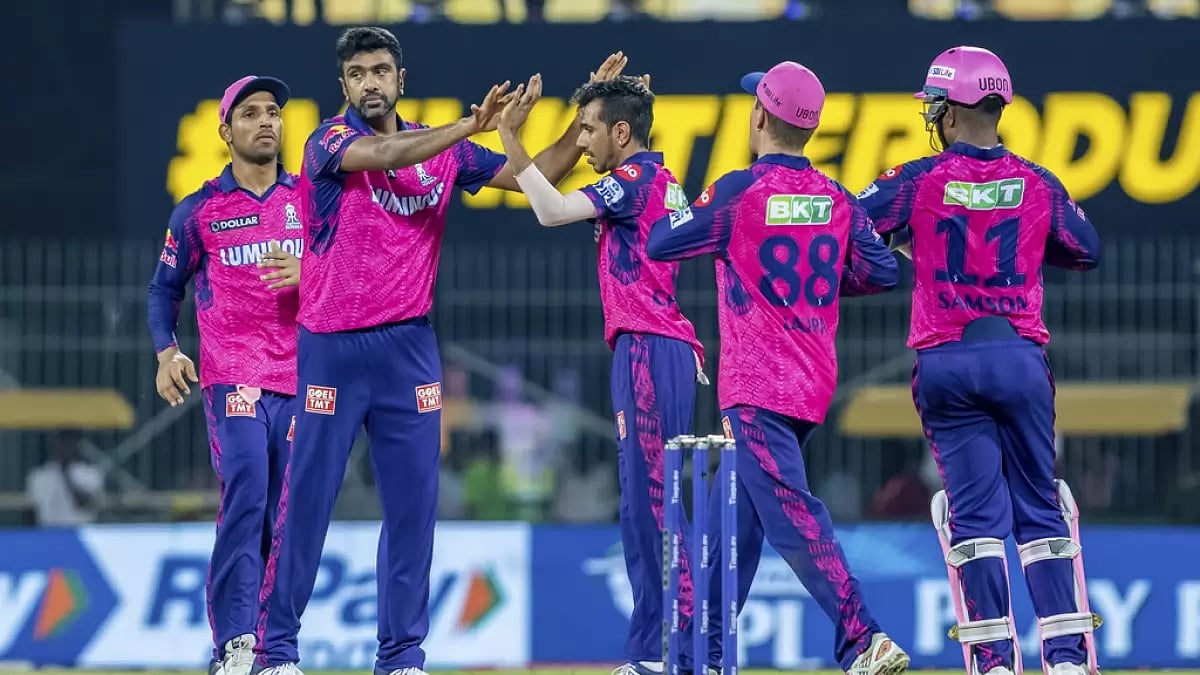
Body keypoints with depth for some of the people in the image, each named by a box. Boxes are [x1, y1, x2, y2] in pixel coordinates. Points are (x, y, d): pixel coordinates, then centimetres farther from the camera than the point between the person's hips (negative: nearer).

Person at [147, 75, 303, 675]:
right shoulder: (199, 210, 6)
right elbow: (165, 287, 12)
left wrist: (305, 275, -8)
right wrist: (167, 353, -3)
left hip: (301, 379, 3)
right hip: (232, 378, -3)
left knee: (288, 514, 4)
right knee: (245, 495, -20)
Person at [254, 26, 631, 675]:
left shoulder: (444, 148, 10)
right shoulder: (330, 140, -4)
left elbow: (538, 175, 13)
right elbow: (384, 154, -25)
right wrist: (471, 125, -32)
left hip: (408, 347, 4)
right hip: (330, 348, -4)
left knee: (413, 500, 2)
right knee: (306, 499, -3)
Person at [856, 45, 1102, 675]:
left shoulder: (917, 182, -3)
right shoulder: (1037, 184, 3)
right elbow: (1087, 249, 17)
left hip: (946, 360, -1)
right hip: (1021, 358, 1)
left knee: (975, 512, 2)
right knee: (1040, 508, 8)